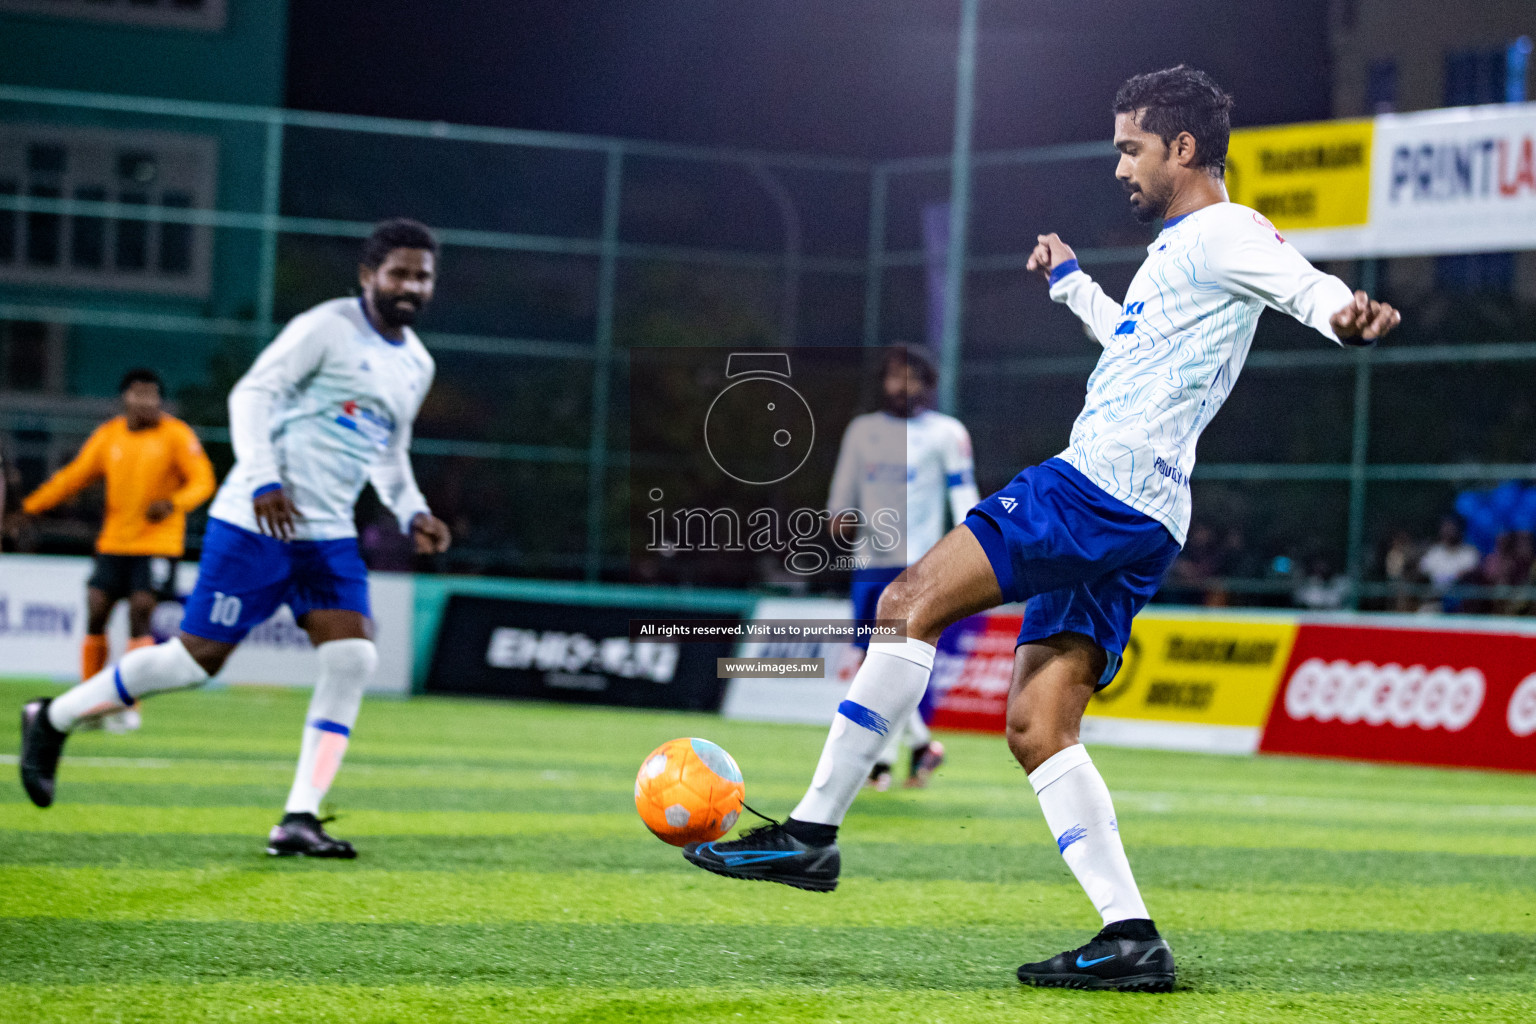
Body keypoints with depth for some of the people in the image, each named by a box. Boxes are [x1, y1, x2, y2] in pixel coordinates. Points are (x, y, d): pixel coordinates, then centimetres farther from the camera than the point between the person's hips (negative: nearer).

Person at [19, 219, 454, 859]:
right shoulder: (328, 327, -9)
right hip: (257, 521, -7)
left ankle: (299, 821, -10)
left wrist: (412, 513, 10)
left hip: (328, 536, 7)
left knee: (353, 659, -11)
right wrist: (263, 480, -25)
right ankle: (52, 720, 14)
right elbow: (253, 394, -13)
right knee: (198, 656, -6)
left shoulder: (417, 364, 15)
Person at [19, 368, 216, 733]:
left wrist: (173, 503, -30)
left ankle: (130, 705, -6)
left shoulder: (177, 435, -5)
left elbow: (202, 481, -10)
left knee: (139, 615, -13)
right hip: (113, 542, 4)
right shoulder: (108, 435, 7)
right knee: (95, 614, -2)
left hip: (158, 544, -4)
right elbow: (74, 476, 11)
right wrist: (28, 508, 5)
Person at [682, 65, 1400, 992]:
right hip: (1131, 523, 10)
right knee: (1037, 730, 5)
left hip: (1099, 489, -10)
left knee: (913, 600, -13)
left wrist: (1344, 312, -45)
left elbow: (1307, 285, -23)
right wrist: (1072, 280, 57)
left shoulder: (1223, 232, -4)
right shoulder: (1177, 250, 26)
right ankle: (1132, 940, -2)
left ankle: (813, 831, -13)